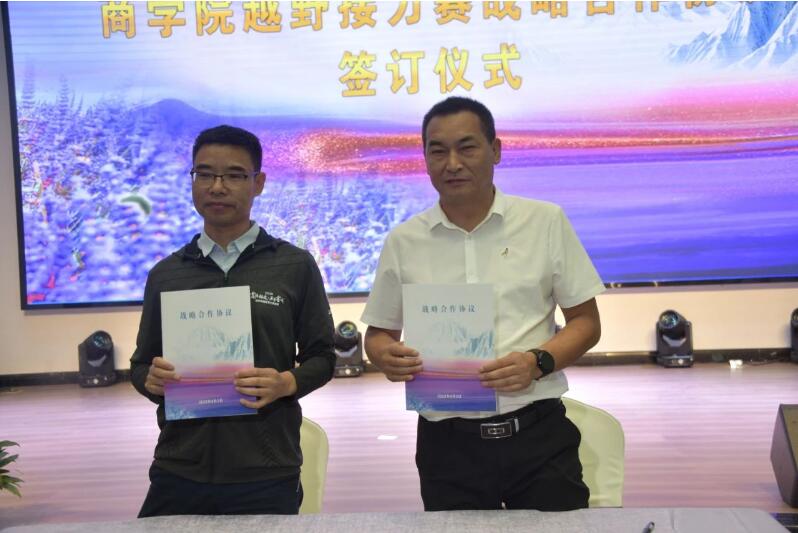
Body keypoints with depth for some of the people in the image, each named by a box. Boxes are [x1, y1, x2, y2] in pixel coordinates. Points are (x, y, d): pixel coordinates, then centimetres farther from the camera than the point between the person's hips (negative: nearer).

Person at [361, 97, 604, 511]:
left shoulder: (546, 221, 1)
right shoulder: (403, 241, 4)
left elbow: (585, 322, 4)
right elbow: (379, 333, 11)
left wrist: (538, 362, -15)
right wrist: (386, 356, -12)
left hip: (538, 433, 0)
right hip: (447, 442, 1)